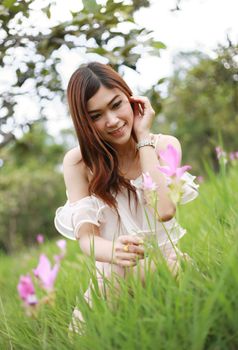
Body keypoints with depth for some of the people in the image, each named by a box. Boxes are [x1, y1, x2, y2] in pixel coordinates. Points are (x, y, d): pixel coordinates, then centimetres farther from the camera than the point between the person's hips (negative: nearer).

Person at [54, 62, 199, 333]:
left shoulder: (165, 145, -2)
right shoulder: (78, 162, -5)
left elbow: (165, 211, -20)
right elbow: (86, 237, -13)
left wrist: (143, 138, -14)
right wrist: (115, 252, -37)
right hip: (112, 279, 1)